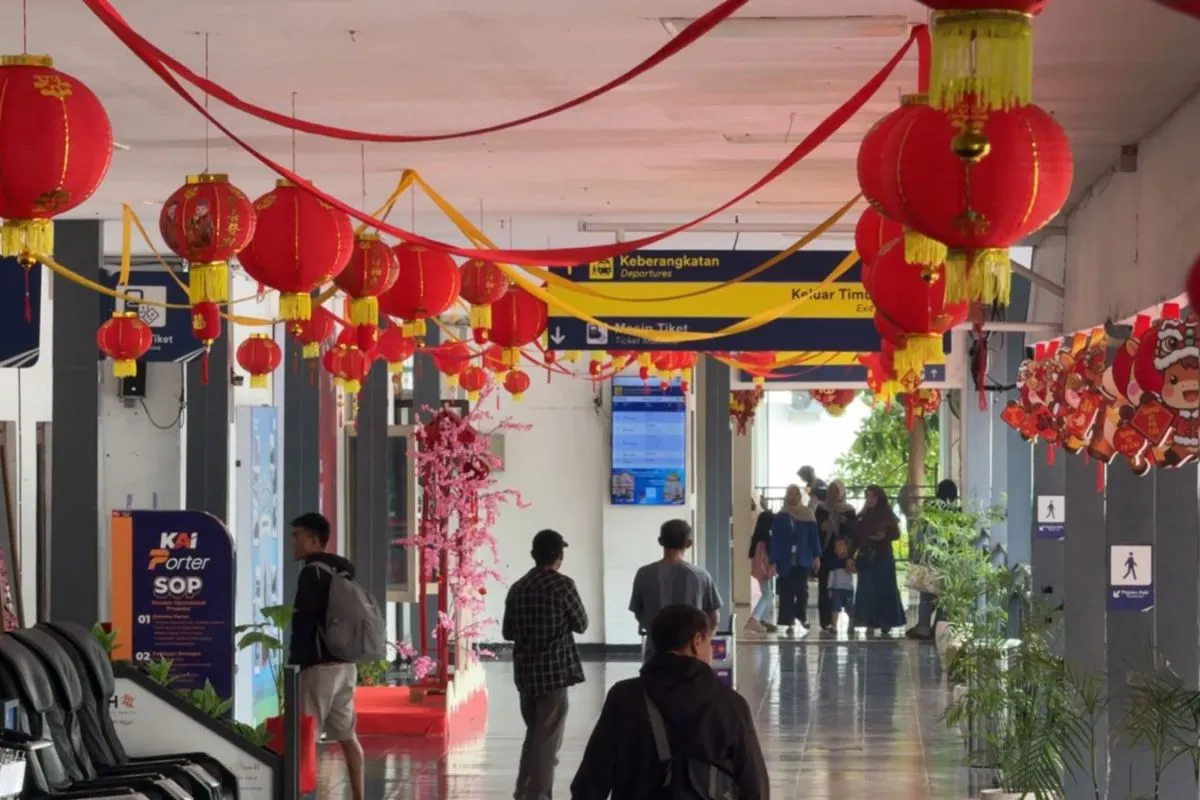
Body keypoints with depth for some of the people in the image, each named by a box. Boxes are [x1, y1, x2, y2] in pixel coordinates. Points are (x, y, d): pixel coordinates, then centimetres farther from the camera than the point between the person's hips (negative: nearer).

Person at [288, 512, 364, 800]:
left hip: (320, 665, -9)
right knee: (347, 735, 10)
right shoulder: (343, 572, 15)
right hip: (345, 663, 9)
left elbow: (303, 622, -15)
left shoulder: (312, 572, -11)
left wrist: (293, 663, -13)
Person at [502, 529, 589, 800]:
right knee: (548, 738, -1)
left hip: (525, 671, 6)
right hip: (554, 669, -6)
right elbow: (581, 624, -2)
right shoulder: (562, 585, -11)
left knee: (534, 732, 20)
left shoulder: (518, 587, 6)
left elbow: (507, 632, 12)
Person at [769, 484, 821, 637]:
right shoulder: (780, 517, 3)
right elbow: (775, 540, 1)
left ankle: (802, 616, 18)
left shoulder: (808, 515, 5)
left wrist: (816, 556, -4)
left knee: (802, 589, -3)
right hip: (785, 561, 0)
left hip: (803, 561, 0)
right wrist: (773, 561, -4)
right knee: (787, 592, -1)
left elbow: (814, 537, 4)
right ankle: (789, 622, 3)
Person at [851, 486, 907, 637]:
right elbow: (856, 538, 7)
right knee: (868, 592, -4)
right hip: (866, 558, 2)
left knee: (884, 590, -4)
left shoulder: (887, 515, 2)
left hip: (883, 558, -2)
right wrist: (851, 556, -2)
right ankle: (870, 624, 0)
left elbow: (896, 534, 1)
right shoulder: (862, 517, 9)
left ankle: (886, 625, 0)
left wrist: (884, 536, -20)